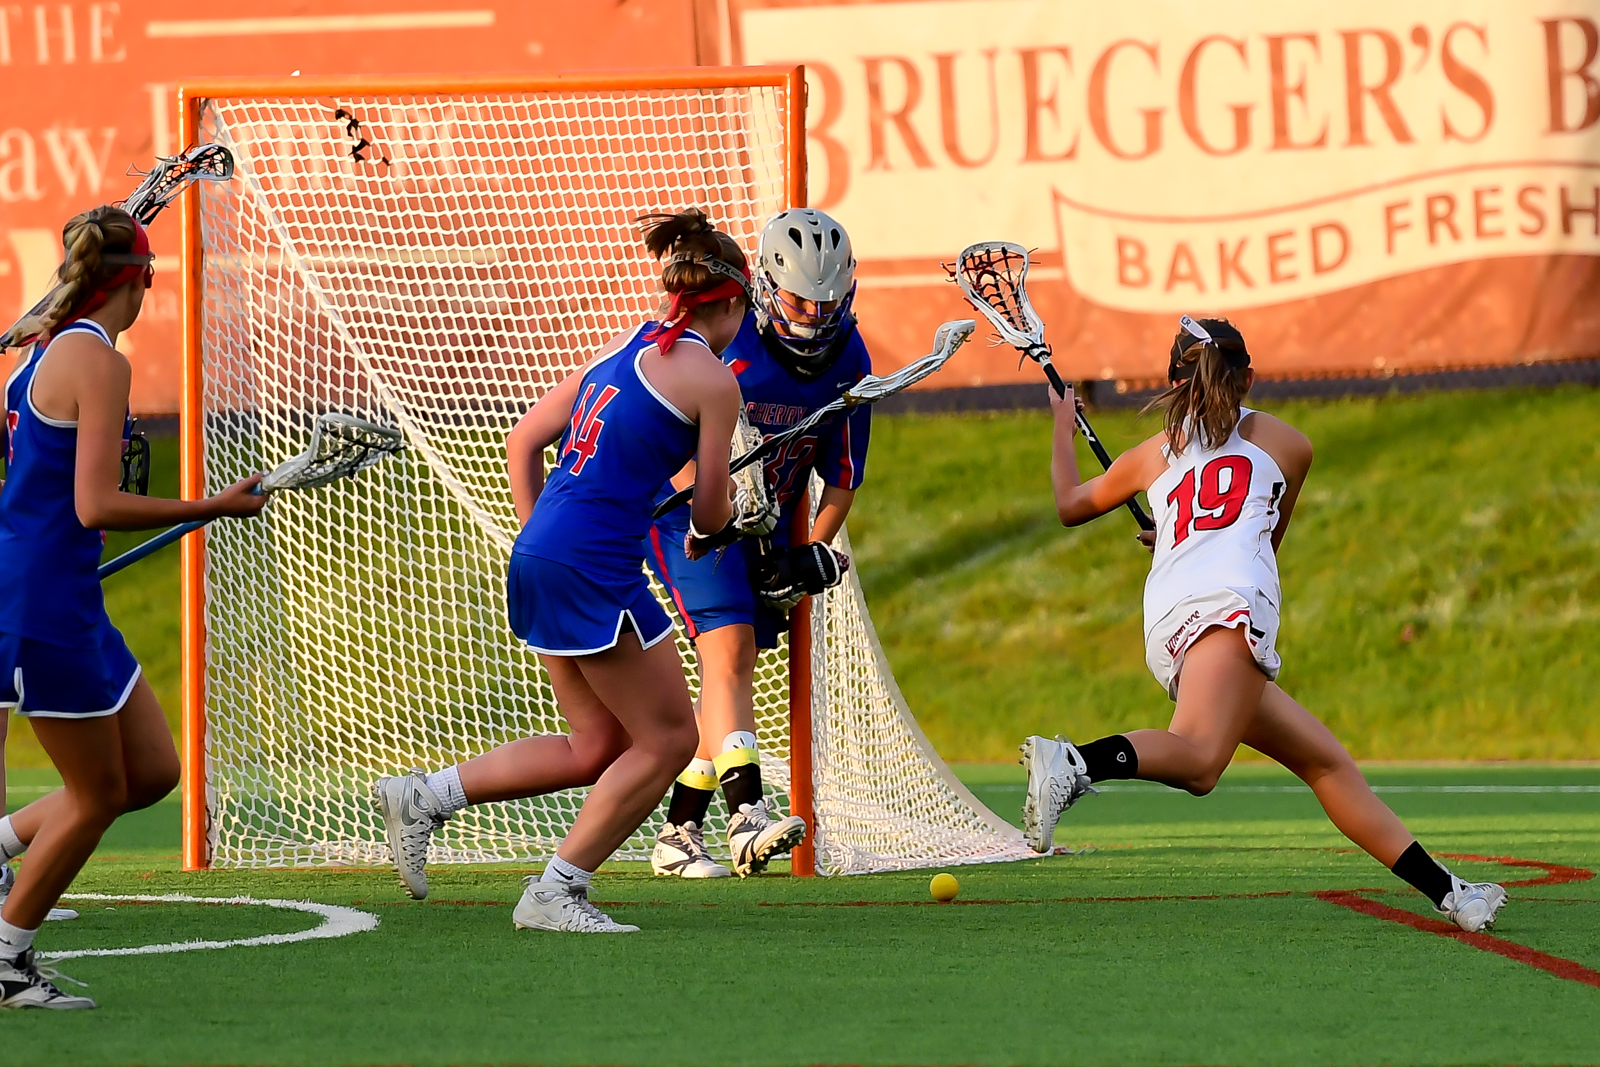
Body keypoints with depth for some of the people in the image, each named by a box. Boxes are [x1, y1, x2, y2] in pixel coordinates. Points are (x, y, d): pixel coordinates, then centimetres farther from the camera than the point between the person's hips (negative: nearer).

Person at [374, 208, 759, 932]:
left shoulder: (624, 348, 17)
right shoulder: (712, 379, -6)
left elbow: (523, 441, 20)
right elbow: (710, 508, 0)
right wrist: (708, 533, 23)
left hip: (537, 554, 9)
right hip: (596, 571, -9)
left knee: (599, 750, 16)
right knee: (667, 740, 3)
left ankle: (424, 797, 11)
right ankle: (554, 893, 2)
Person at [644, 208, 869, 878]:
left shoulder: (849, 362, -4)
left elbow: (842, 478, 6)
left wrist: (814, 554, -6)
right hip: (689, 514, -6)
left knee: (734, 672, 5)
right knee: (728, 651, -21)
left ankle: (679, 832, 13)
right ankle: (747, 817, -34)